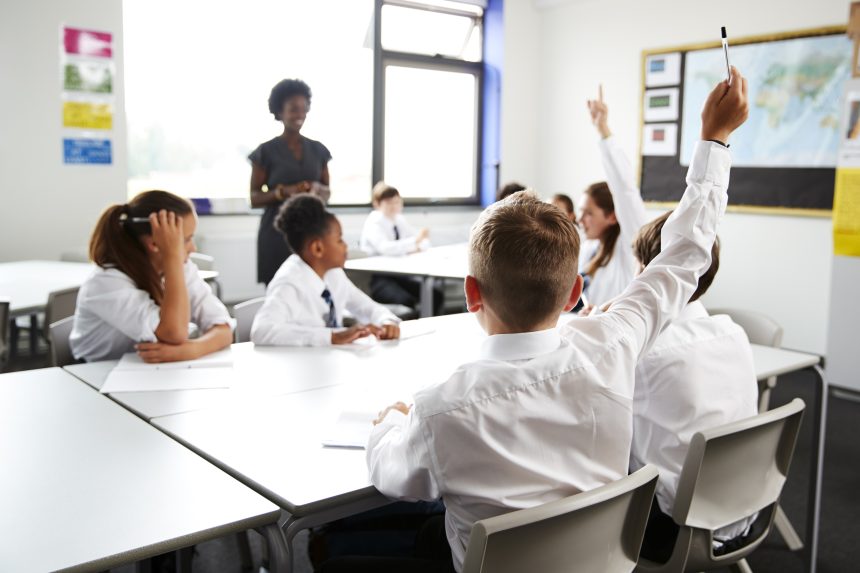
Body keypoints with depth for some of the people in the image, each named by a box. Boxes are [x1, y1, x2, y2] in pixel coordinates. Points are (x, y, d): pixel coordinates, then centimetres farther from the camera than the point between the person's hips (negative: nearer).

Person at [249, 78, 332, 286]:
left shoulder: (318, 150, 9)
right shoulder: (266, 151, -1)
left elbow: (327, 192, 15)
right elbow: (254, 198, -1)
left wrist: (318, 188, -8)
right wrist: (285, 191, -17)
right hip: (278, 233, -3)